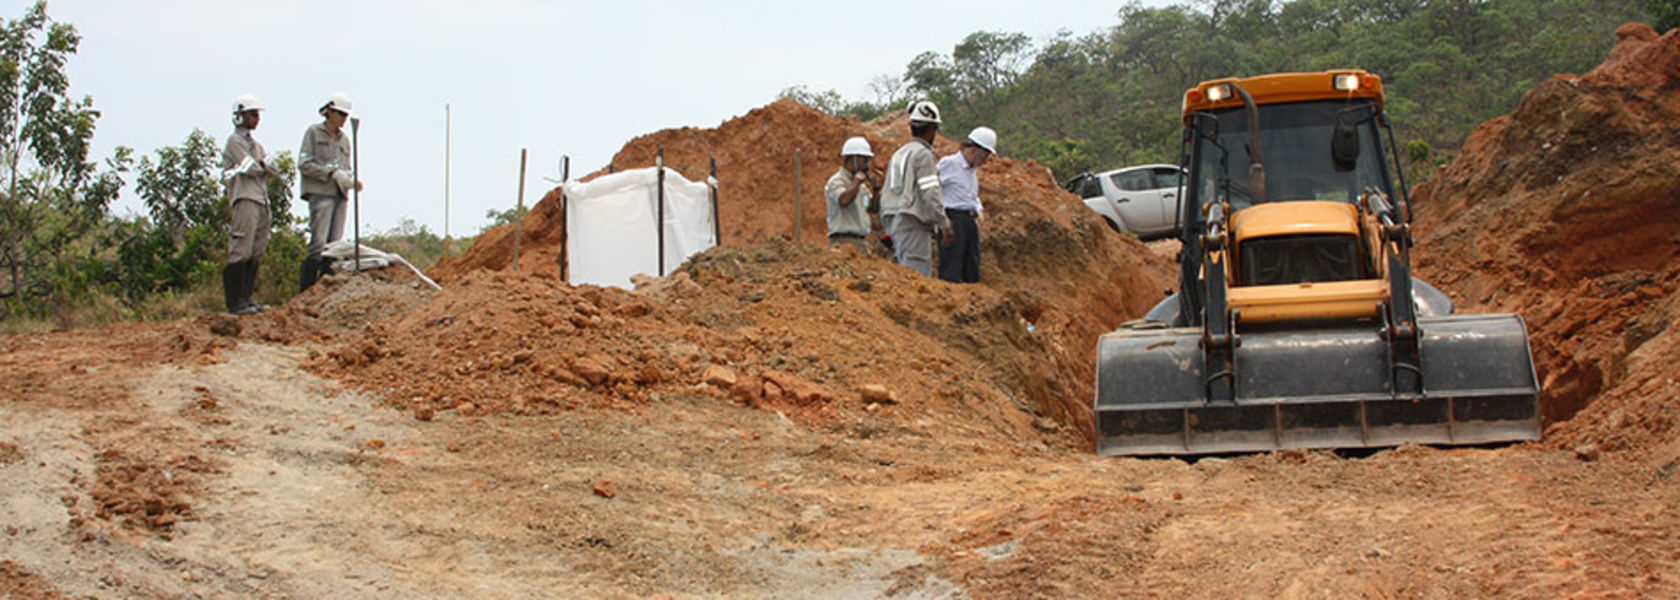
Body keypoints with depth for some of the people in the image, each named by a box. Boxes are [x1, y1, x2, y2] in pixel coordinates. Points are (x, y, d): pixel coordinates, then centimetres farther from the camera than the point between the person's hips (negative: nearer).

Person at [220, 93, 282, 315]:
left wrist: (261, 164, -2)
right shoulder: (235, 141, -2)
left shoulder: (255, 144, 25)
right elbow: (251, 169, -13)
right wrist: (264, 166, 6)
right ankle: (235, 302, -12)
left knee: (256, 254, 7)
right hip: (245, 199, -9)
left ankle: (246, 297, 11)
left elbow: (274, 170, 16)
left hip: (262, 201, 9)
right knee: (241, 252, -11)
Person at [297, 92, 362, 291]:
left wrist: (352, 181, 1)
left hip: (340, 195, 6)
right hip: (320, 193, -6)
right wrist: (331, 173, -13)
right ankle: (305, 292, -14)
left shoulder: (344, 140, 22)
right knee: (319, 243, -15)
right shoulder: (313, 132, 5)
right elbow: (304, 164, -4)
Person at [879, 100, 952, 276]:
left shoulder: (898, 154, 18)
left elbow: (885, 194, 20)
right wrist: (944, 224, -10)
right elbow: (930, 194, -16)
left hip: (895, 222, 9)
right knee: (919, 275, -11)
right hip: (915, 224, -9)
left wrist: (889, 229, 25)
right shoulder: (923, 154, -9)